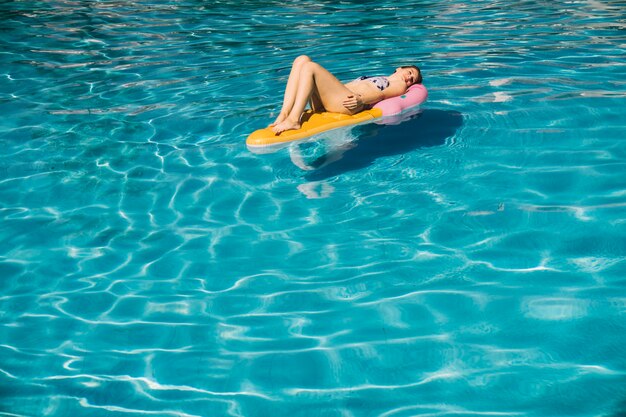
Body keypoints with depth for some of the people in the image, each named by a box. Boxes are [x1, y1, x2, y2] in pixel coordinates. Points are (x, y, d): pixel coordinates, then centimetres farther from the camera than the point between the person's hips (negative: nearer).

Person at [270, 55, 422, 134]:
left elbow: (381, 95, 0)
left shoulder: (399, 86, 22)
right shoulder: (376, 79, 41)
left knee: (310, 67, -23)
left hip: (346, 102, -7)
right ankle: (284, 113, -22)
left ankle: (294, 119, -32)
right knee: (302, 59, -9)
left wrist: (361, 100, -21)